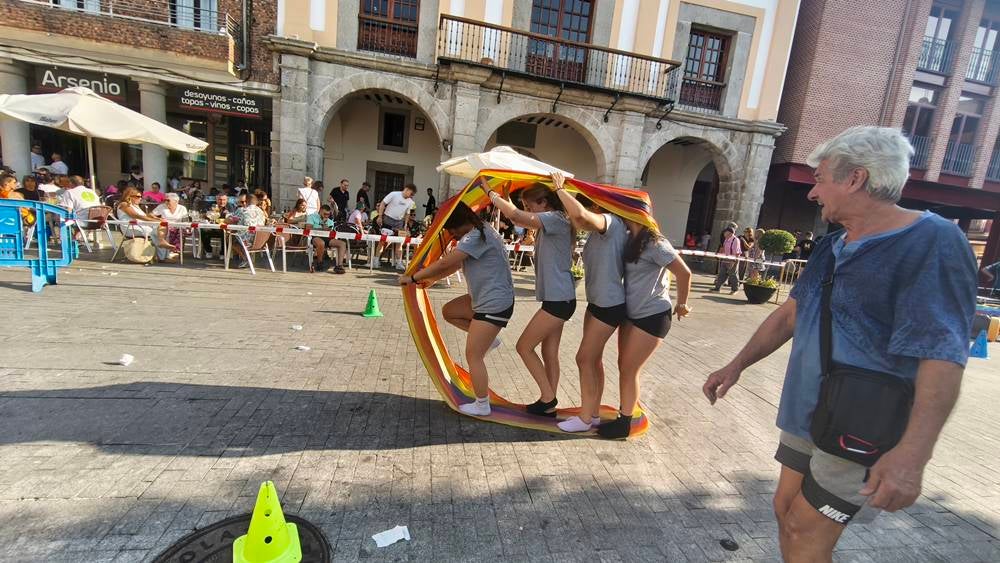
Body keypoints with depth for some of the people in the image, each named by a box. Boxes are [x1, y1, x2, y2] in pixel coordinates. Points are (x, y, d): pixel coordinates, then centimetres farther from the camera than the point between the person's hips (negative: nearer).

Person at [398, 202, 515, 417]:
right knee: (449, 311, 17)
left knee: (473, 356, -1)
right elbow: (457, 264, 18)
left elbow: (445, 263, -21)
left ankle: (482, 405, 14)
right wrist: (431, 279, 13)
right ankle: (487, 339, 18)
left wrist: (413, 278, -11)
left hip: (495, 304, -10)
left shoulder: (475, 236, -20)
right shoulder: (481, 232, 13)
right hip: (485, 298, 10)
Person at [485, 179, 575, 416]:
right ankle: (549, 404, 21)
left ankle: (548, 398, 8)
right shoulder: (550, 223, 15)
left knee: (524, 346, -2)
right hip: (558, 298, 10)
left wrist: (489, 191, -12)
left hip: (558, 299, -10)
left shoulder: (556, 218, -14)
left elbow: (515, 215, -22)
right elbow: (518, 217, 20)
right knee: (550, 353, 12)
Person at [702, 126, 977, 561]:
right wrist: (736, 366, 13)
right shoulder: (833, 247, 9)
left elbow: (942, 356, -25)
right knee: (787, 511, 17)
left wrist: (913, 453, -33)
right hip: (808, 415, 8)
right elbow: (789, 314, 14)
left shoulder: (933, 243, -17)